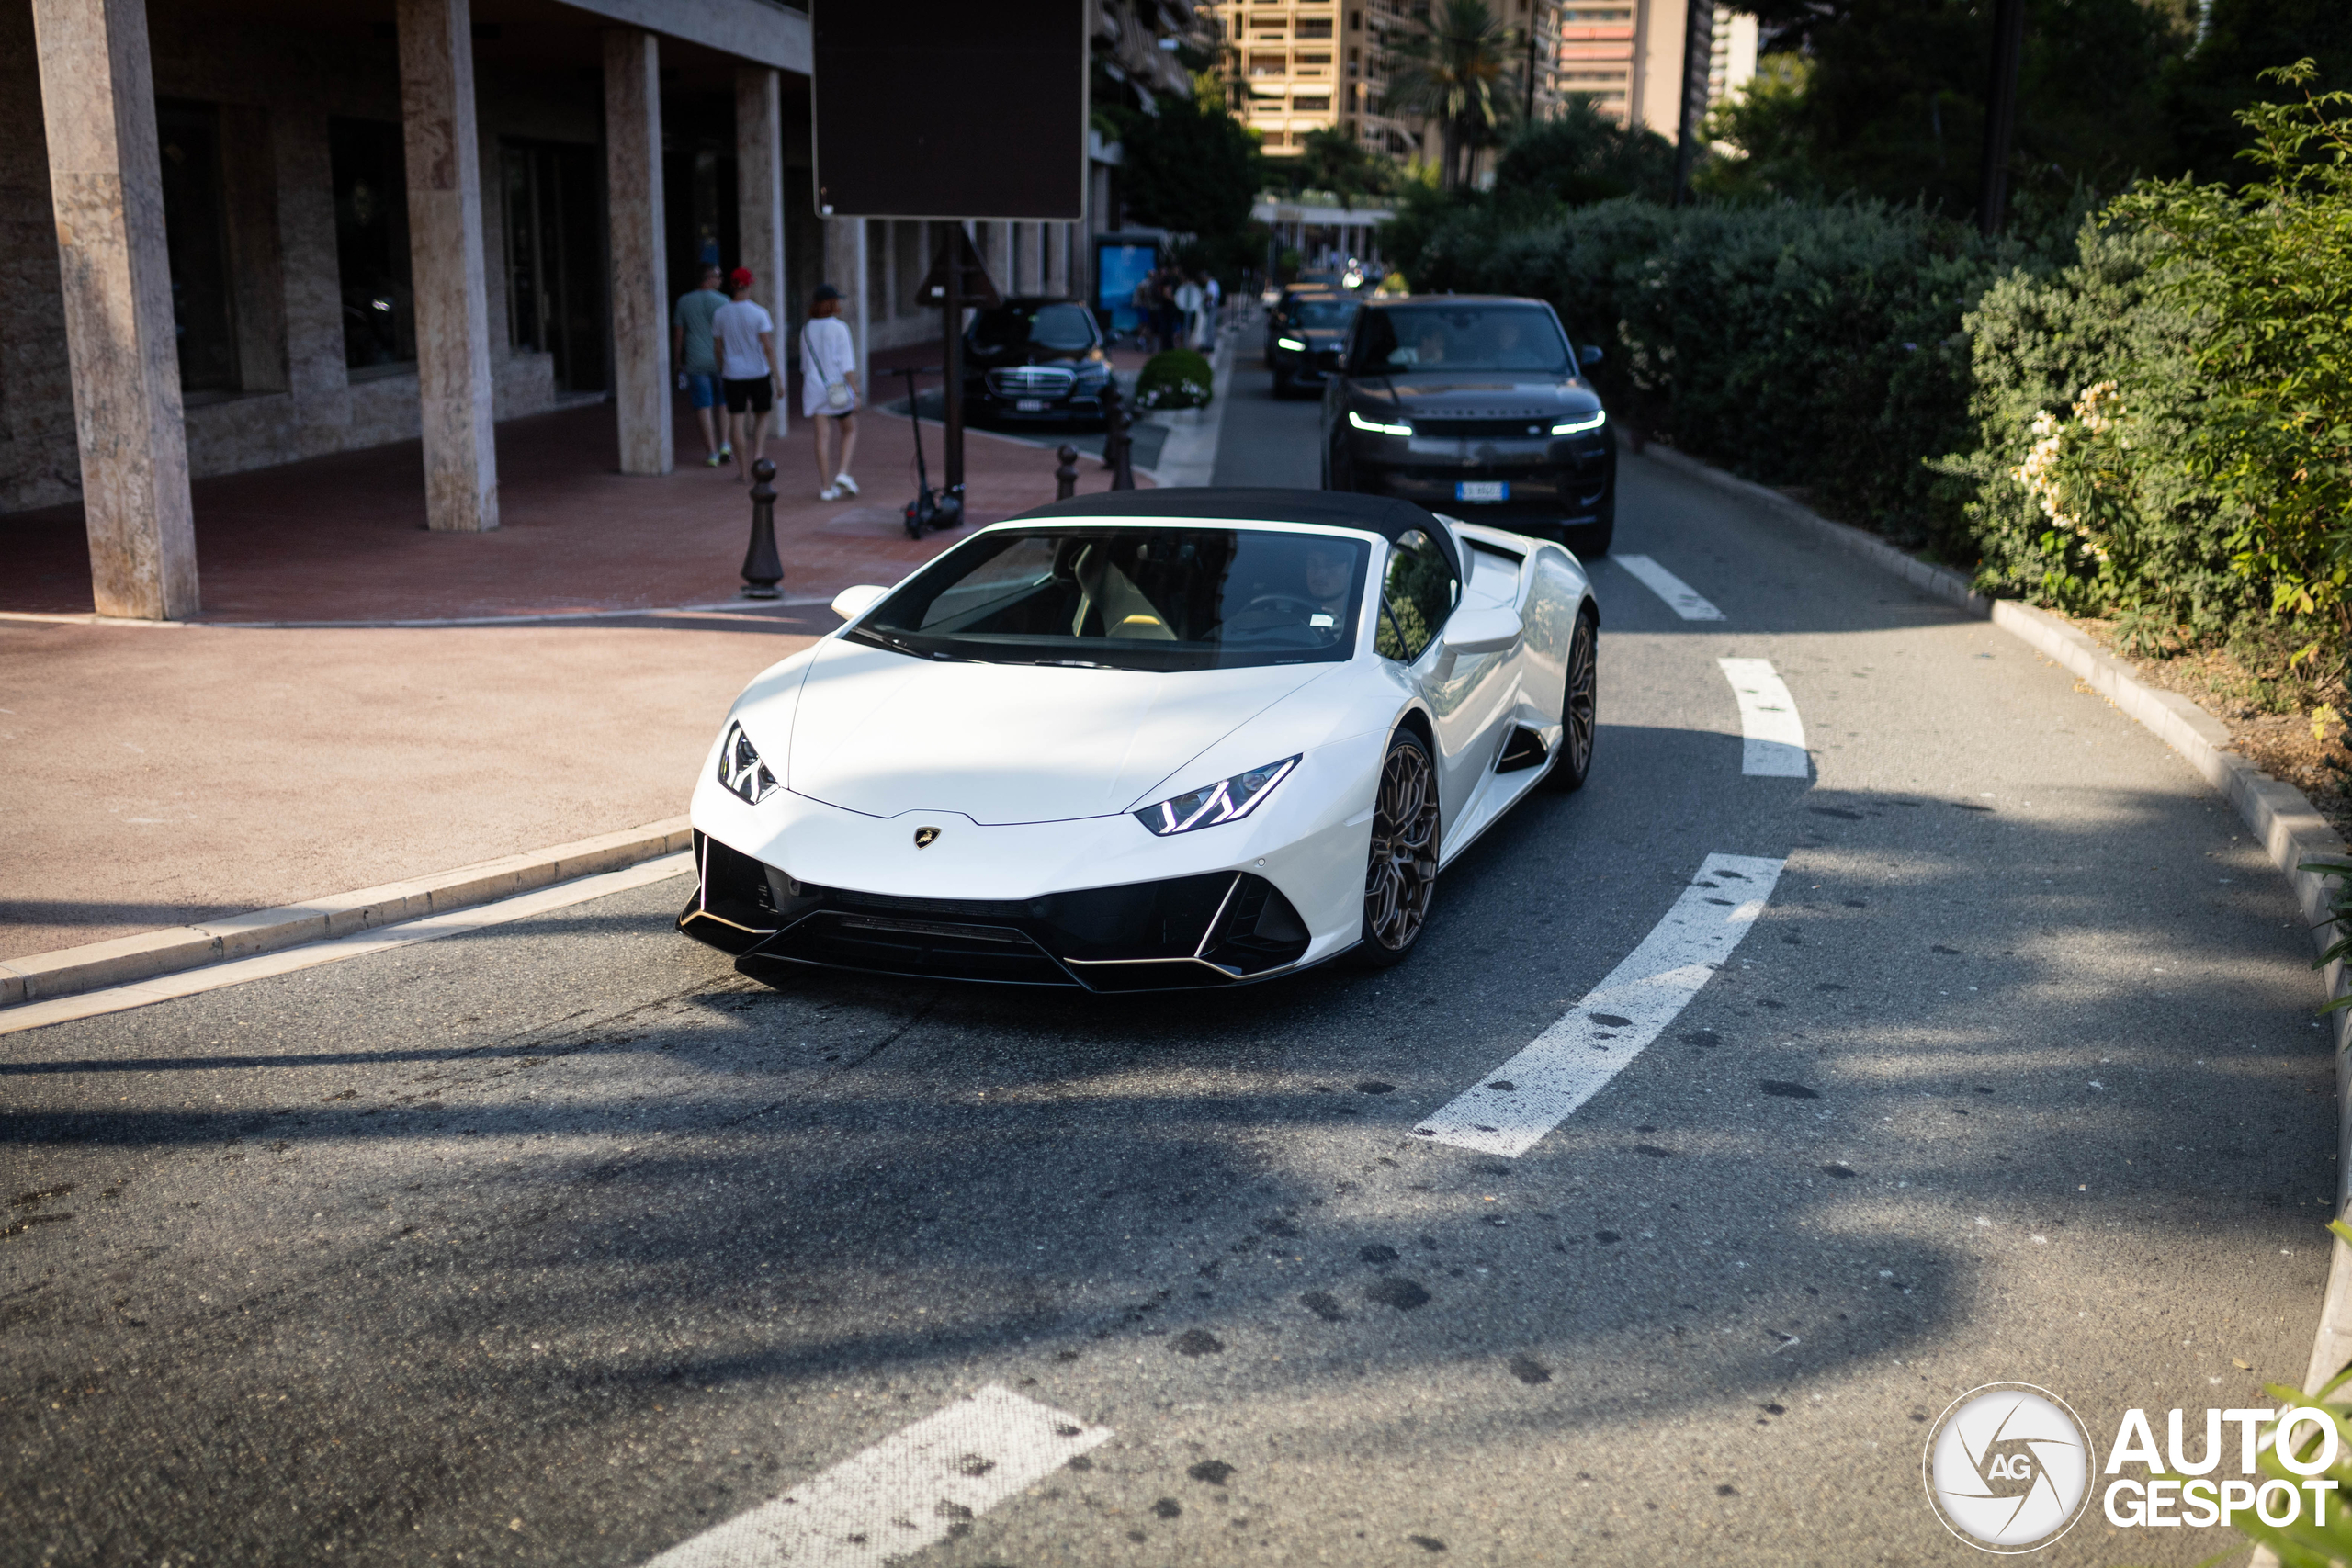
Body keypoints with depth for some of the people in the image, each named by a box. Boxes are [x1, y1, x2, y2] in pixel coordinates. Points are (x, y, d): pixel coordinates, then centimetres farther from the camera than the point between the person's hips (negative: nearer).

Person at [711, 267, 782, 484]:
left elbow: (718, 348, 5)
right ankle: (756, 455, -3)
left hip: (732, 375, 2)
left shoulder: (719, 314, 0)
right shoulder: (758, 313, -10)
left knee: (736, 420, 4)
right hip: (758, 374, -2)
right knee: (761, 416, 16)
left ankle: (742, 470, 5)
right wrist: (777, 377, -10)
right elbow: (768, 346, -13)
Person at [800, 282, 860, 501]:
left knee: (823, 436, 2)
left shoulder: (806, 330, 7)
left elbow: (805, 364, 16)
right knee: (850, 430, 15)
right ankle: (843, 473, -3)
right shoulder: (839, 328, -9)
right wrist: (855, 392, -12)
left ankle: (827, 487, -1)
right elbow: (847, 364, -14)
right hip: (839, 388, -4)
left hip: (813, 386, 4)